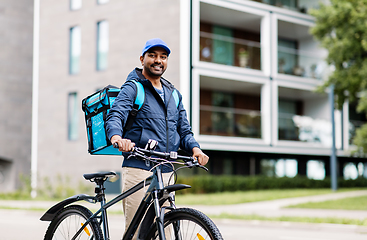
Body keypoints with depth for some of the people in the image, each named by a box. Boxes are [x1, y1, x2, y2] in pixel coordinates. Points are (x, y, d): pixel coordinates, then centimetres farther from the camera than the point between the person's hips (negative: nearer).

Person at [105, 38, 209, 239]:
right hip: (138, 169, -6)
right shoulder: (132, 88, 1)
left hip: (166, 172, 6)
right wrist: (116, 137, -38)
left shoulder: (173, 94, 20)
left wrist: (194, 148, -4)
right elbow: (115, 116, -15)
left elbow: (184, 131, 19)